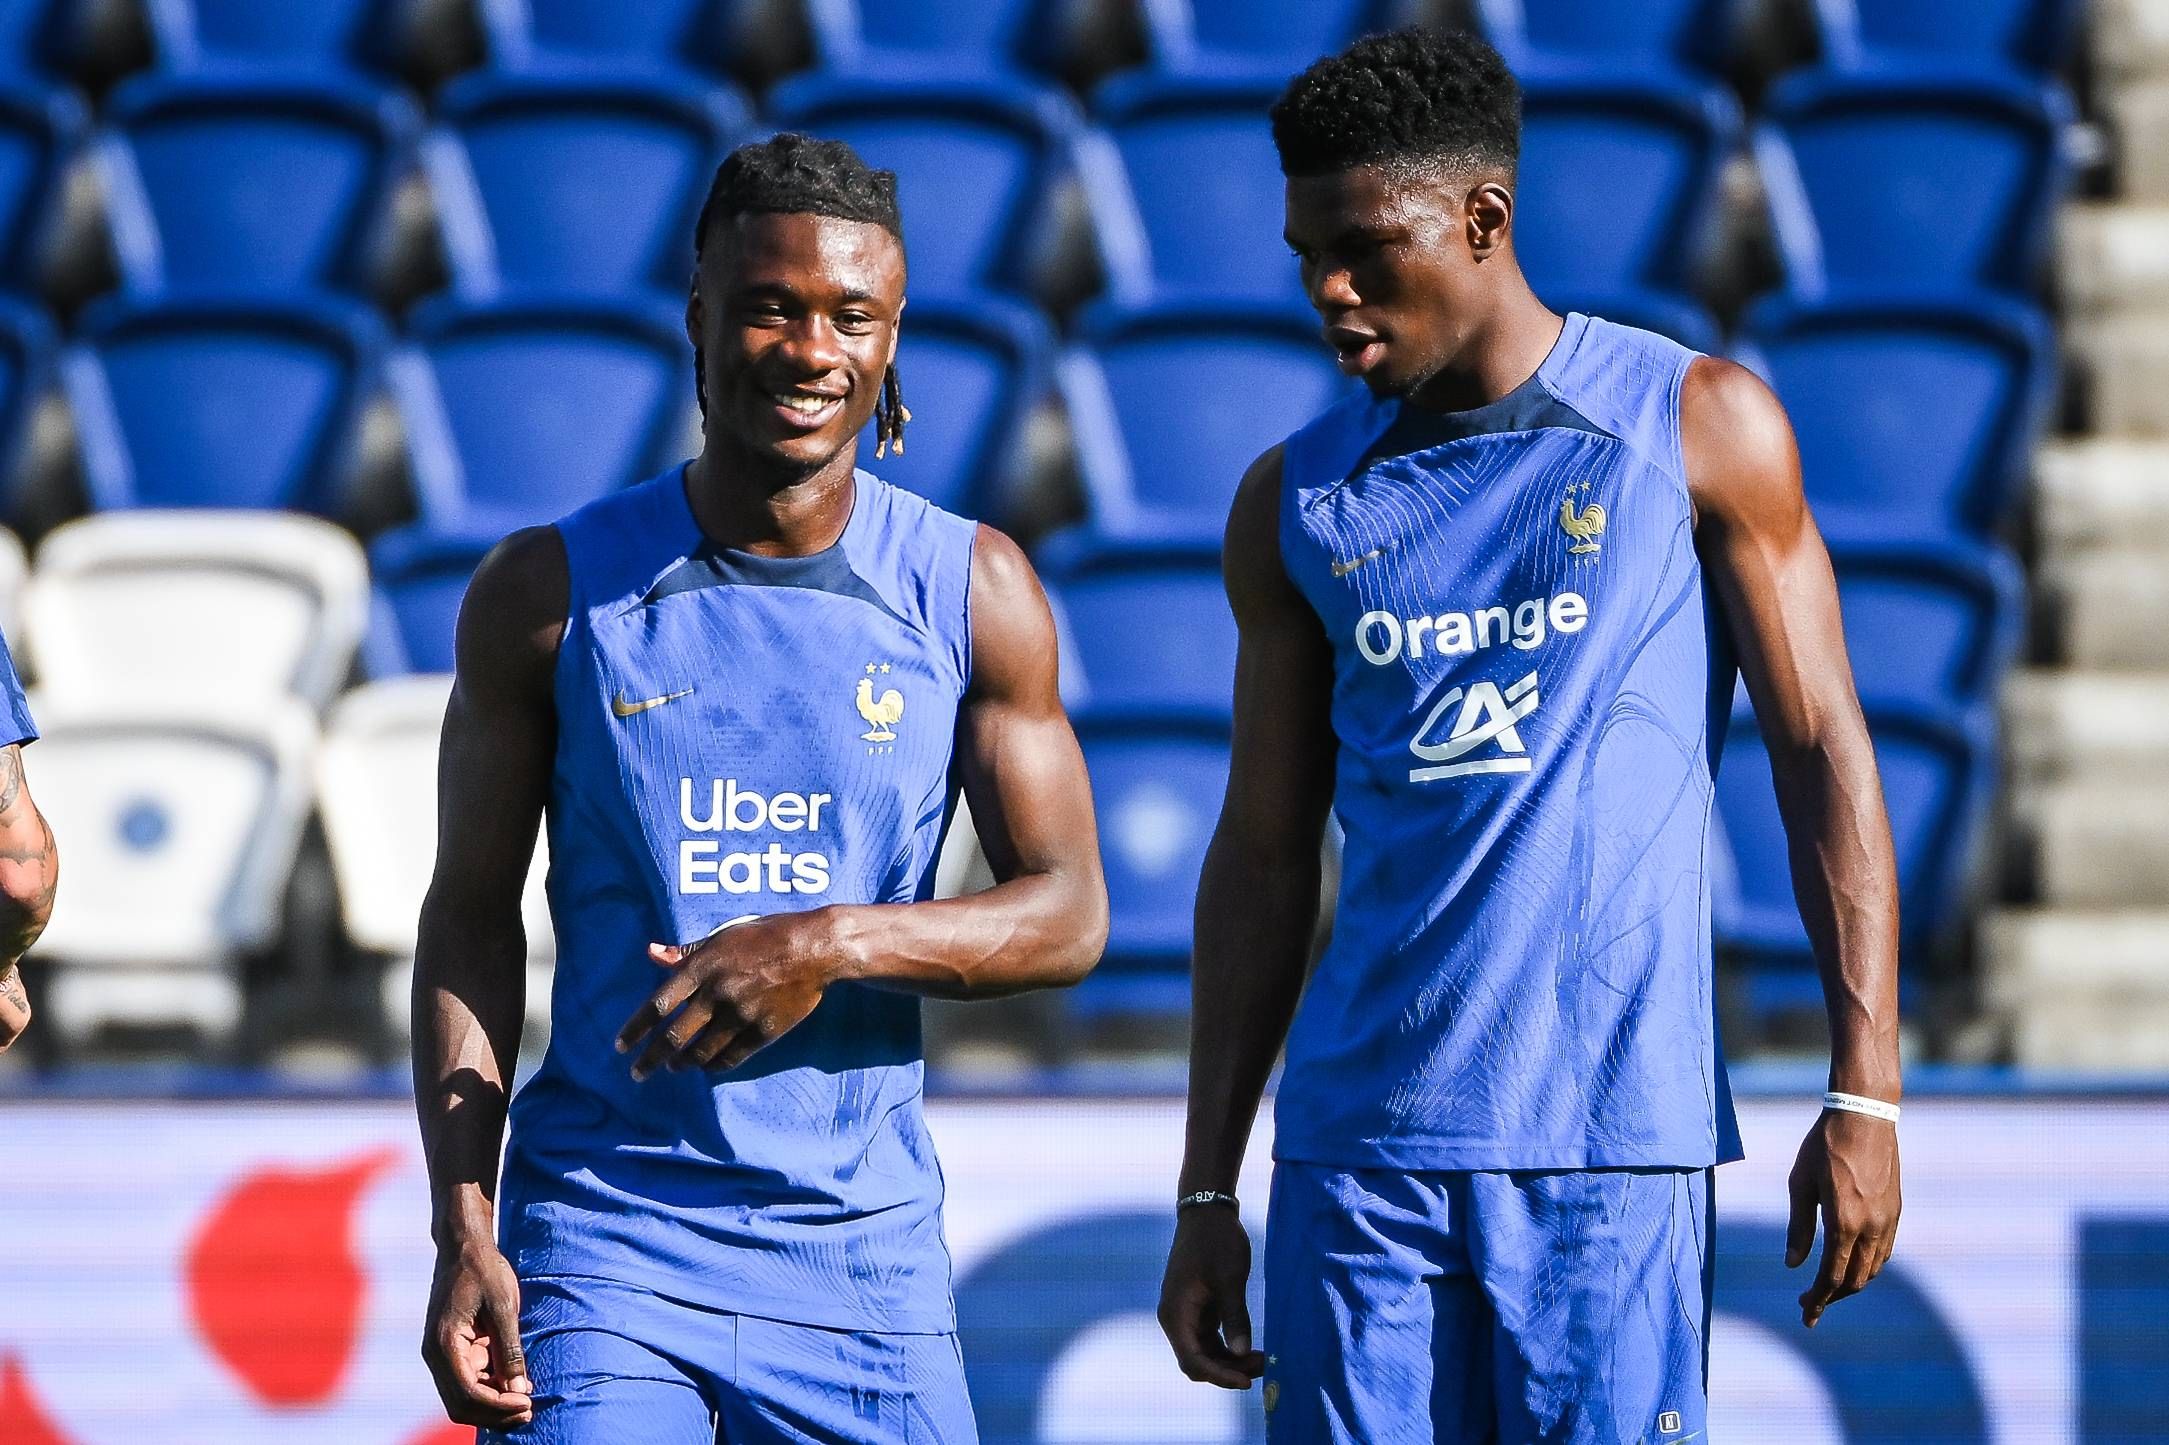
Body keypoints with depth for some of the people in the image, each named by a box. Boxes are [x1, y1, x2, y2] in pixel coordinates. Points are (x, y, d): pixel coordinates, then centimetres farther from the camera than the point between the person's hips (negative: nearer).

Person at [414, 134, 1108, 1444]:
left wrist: (832, 946, -15)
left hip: (862, 1251, 2)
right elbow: (471, 924, 3)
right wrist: (464, 1229, -6)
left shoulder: (972, 590, 3)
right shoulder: (553, 594, 0)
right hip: (600, 1230, -2)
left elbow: (1070, 914, 2)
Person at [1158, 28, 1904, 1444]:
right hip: (1357, 1142, 3)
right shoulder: (1298, 503, 11)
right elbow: (1265, 860, 14)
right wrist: (1207, 1191, 9)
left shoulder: (1698, 426, 2)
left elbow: (1824, 755, 2)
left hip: (1612, 1130, -3)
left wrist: (1864, 1093, -6)